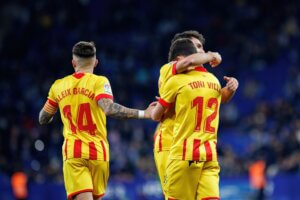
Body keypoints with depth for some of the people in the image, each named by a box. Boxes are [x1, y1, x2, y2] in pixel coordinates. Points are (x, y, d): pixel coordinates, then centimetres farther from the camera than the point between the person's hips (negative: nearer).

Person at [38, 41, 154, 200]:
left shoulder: (58, 86, 8)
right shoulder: (99, 82, -3)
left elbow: (43, 119, 18)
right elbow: (109, 109, -22)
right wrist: (142, 114, -19)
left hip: (72, 152, 1)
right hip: (97, 151, -1)